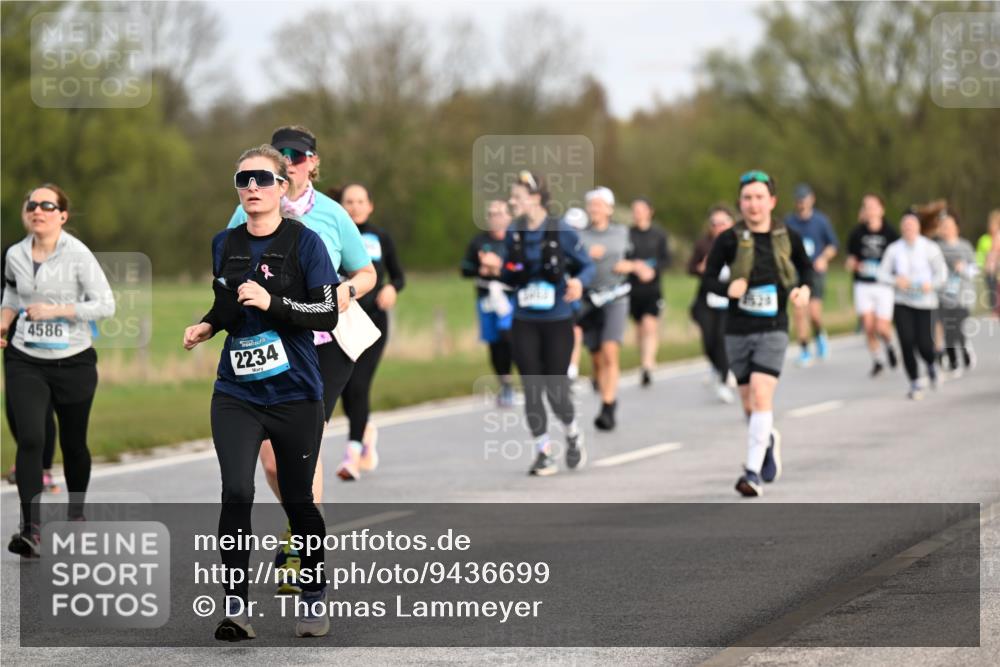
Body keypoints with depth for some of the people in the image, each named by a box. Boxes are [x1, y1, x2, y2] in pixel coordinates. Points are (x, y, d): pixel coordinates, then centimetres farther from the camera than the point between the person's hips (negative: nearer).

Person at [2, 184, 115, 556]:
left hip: (73, 362, -2)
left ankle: (76, 513, 39)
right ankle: (31, 529, -21)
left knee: (73, 443, 13)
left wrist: (55, 310, -20)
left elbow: (106, 304, -13)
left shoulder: (77, 255, -12)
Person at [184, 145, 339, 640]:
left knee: (298, 500, 7)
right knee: (236, 492, -15)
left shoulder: (304, 242, -7)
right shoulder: (224, 244, 7)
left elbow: (328, 315, -11)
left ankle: (314, 598, 27)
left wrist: (273, 303, -24)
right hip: (236, 393, 3)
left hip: (294, 393, -3)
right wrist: (206, 326, 3)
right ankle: (235, 607, -10)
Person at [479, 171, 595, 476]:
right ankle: (543, 452, 13)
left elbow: (587, 266, -1)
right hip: (524, 324, 4)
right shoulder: (513, 233, 3)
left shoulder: (561, 232, -9)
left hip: (557, 322, -4)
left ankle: (573, 436, 26)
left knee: (556, 390, -3)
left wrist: (578, 281, -22)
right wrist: (499, 267, -8)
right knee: (532, 390, 1)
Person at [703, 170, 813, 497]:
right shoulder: (729, 240, -5)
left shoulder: (787, 237, 0)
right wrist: (727, 289, -21)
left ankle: (753, 472, -17)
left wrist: (804, 289, -3)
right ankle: (768, 441, 43)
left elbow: (806, 267, 17)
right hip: (737, 331, 1)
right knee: (749, 404, 11)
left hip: (773, 329, -1)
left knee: (761, 397, -17)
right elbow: (708, 277, -1)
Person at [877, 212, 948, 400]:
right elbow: (882, 274, 3)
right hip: (902, 303, 1)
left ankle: (931, 365, 29)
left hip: (925, 302, -1)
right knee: (907, 343, -9)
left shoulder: (930, 248, -2)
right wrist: (896, 280, -17)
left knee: (924, 344, -8)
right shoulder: (893, 249, 3)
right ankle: (915, 384, 4)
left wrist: (931, 285, -21)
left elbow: (941, 273, -1)